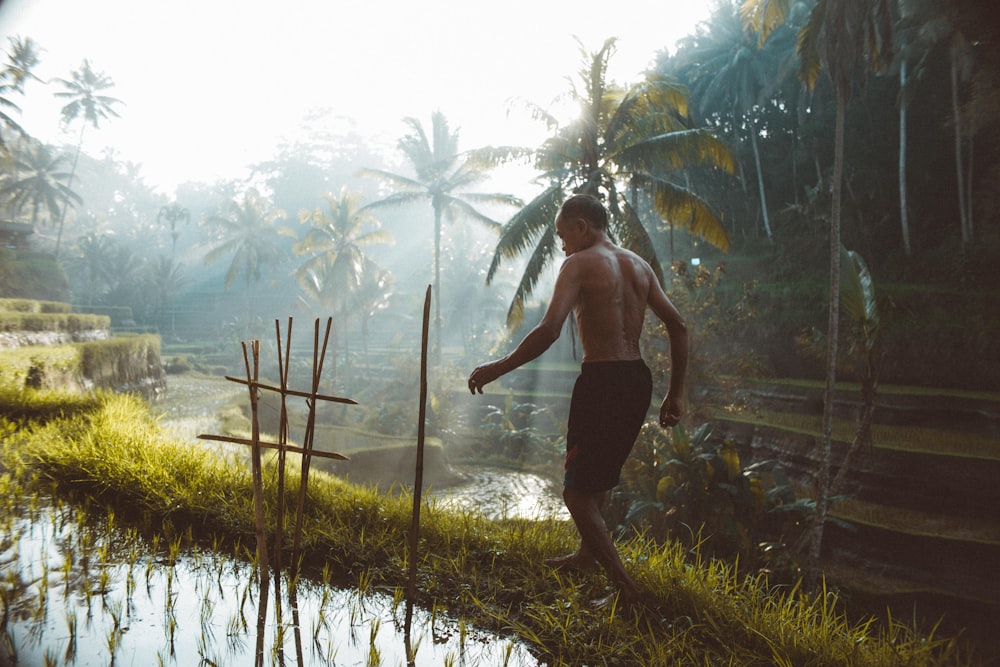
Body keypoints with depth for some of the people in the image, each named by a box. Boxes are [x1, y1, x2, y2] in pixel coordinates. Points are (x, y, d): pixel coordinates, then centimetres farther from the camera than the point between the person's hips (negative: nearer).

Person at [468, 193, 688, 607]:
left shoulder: (580, 264, -8)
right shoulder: (639, 265, 14)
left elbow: (549, 330, -20)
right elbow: (677, 327, 10)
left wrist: (498, 368, -10)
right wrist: (674, 395, 15)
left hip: (602, 382, -8)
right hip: (638, 381, 8)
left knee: (577, 492, 2)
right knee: (597, 476, 27)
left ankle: (625, 589, 0)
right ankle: (586, 556, 44)